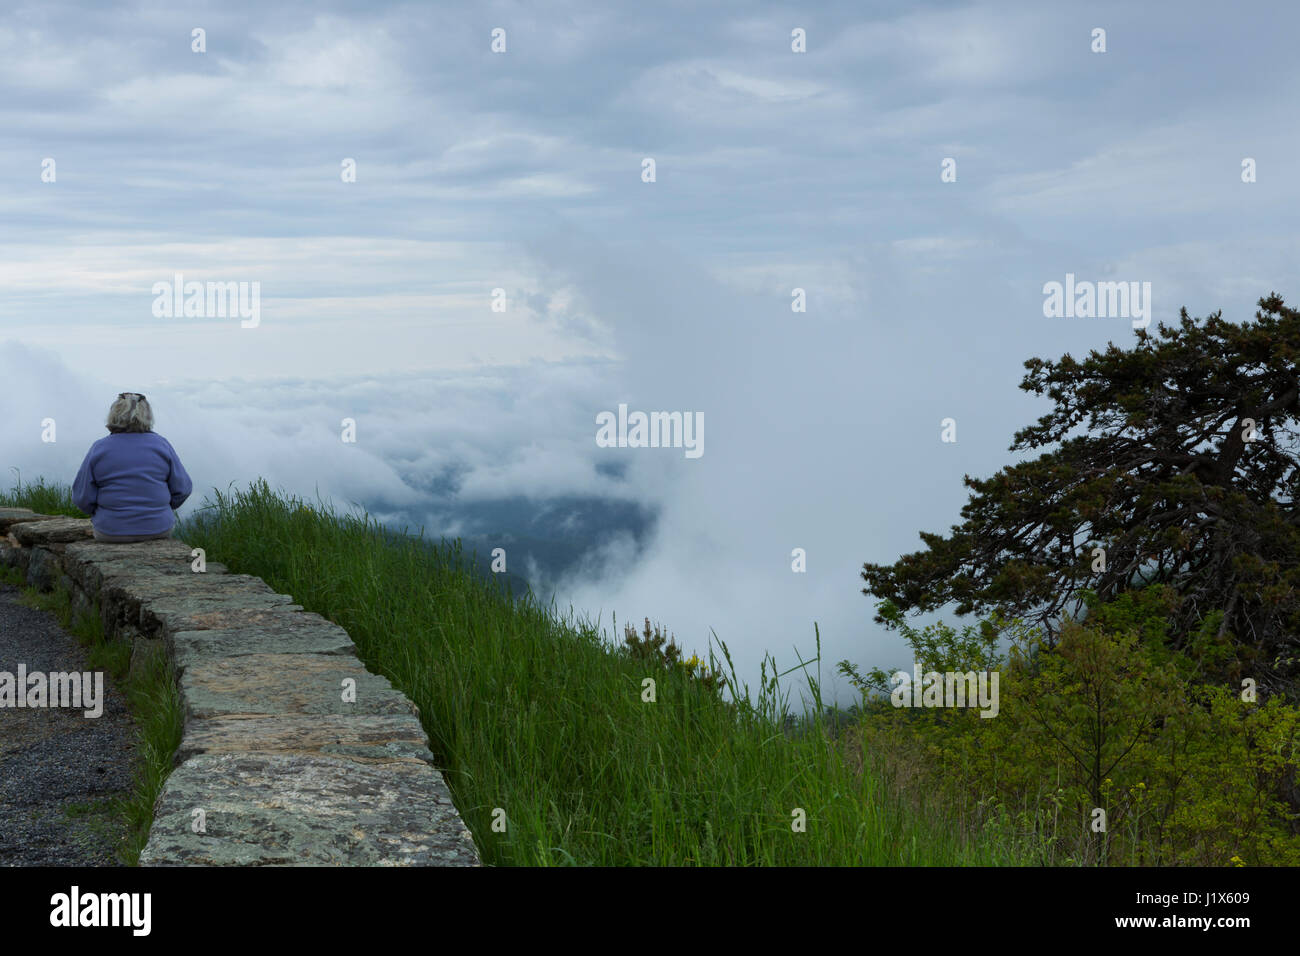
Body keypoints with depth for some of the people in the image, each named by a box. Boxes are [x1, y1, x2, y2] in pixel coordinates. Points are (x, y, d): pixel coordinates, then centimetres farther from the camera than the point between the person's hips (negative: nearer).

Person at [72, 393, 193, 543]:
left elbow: (82, 497, -6)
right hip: (158, 530, 0)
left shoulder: (98, 449, -6)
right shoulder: (161, 445, -4)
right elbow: (182, 489, -2)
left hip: (111, 531, 0)